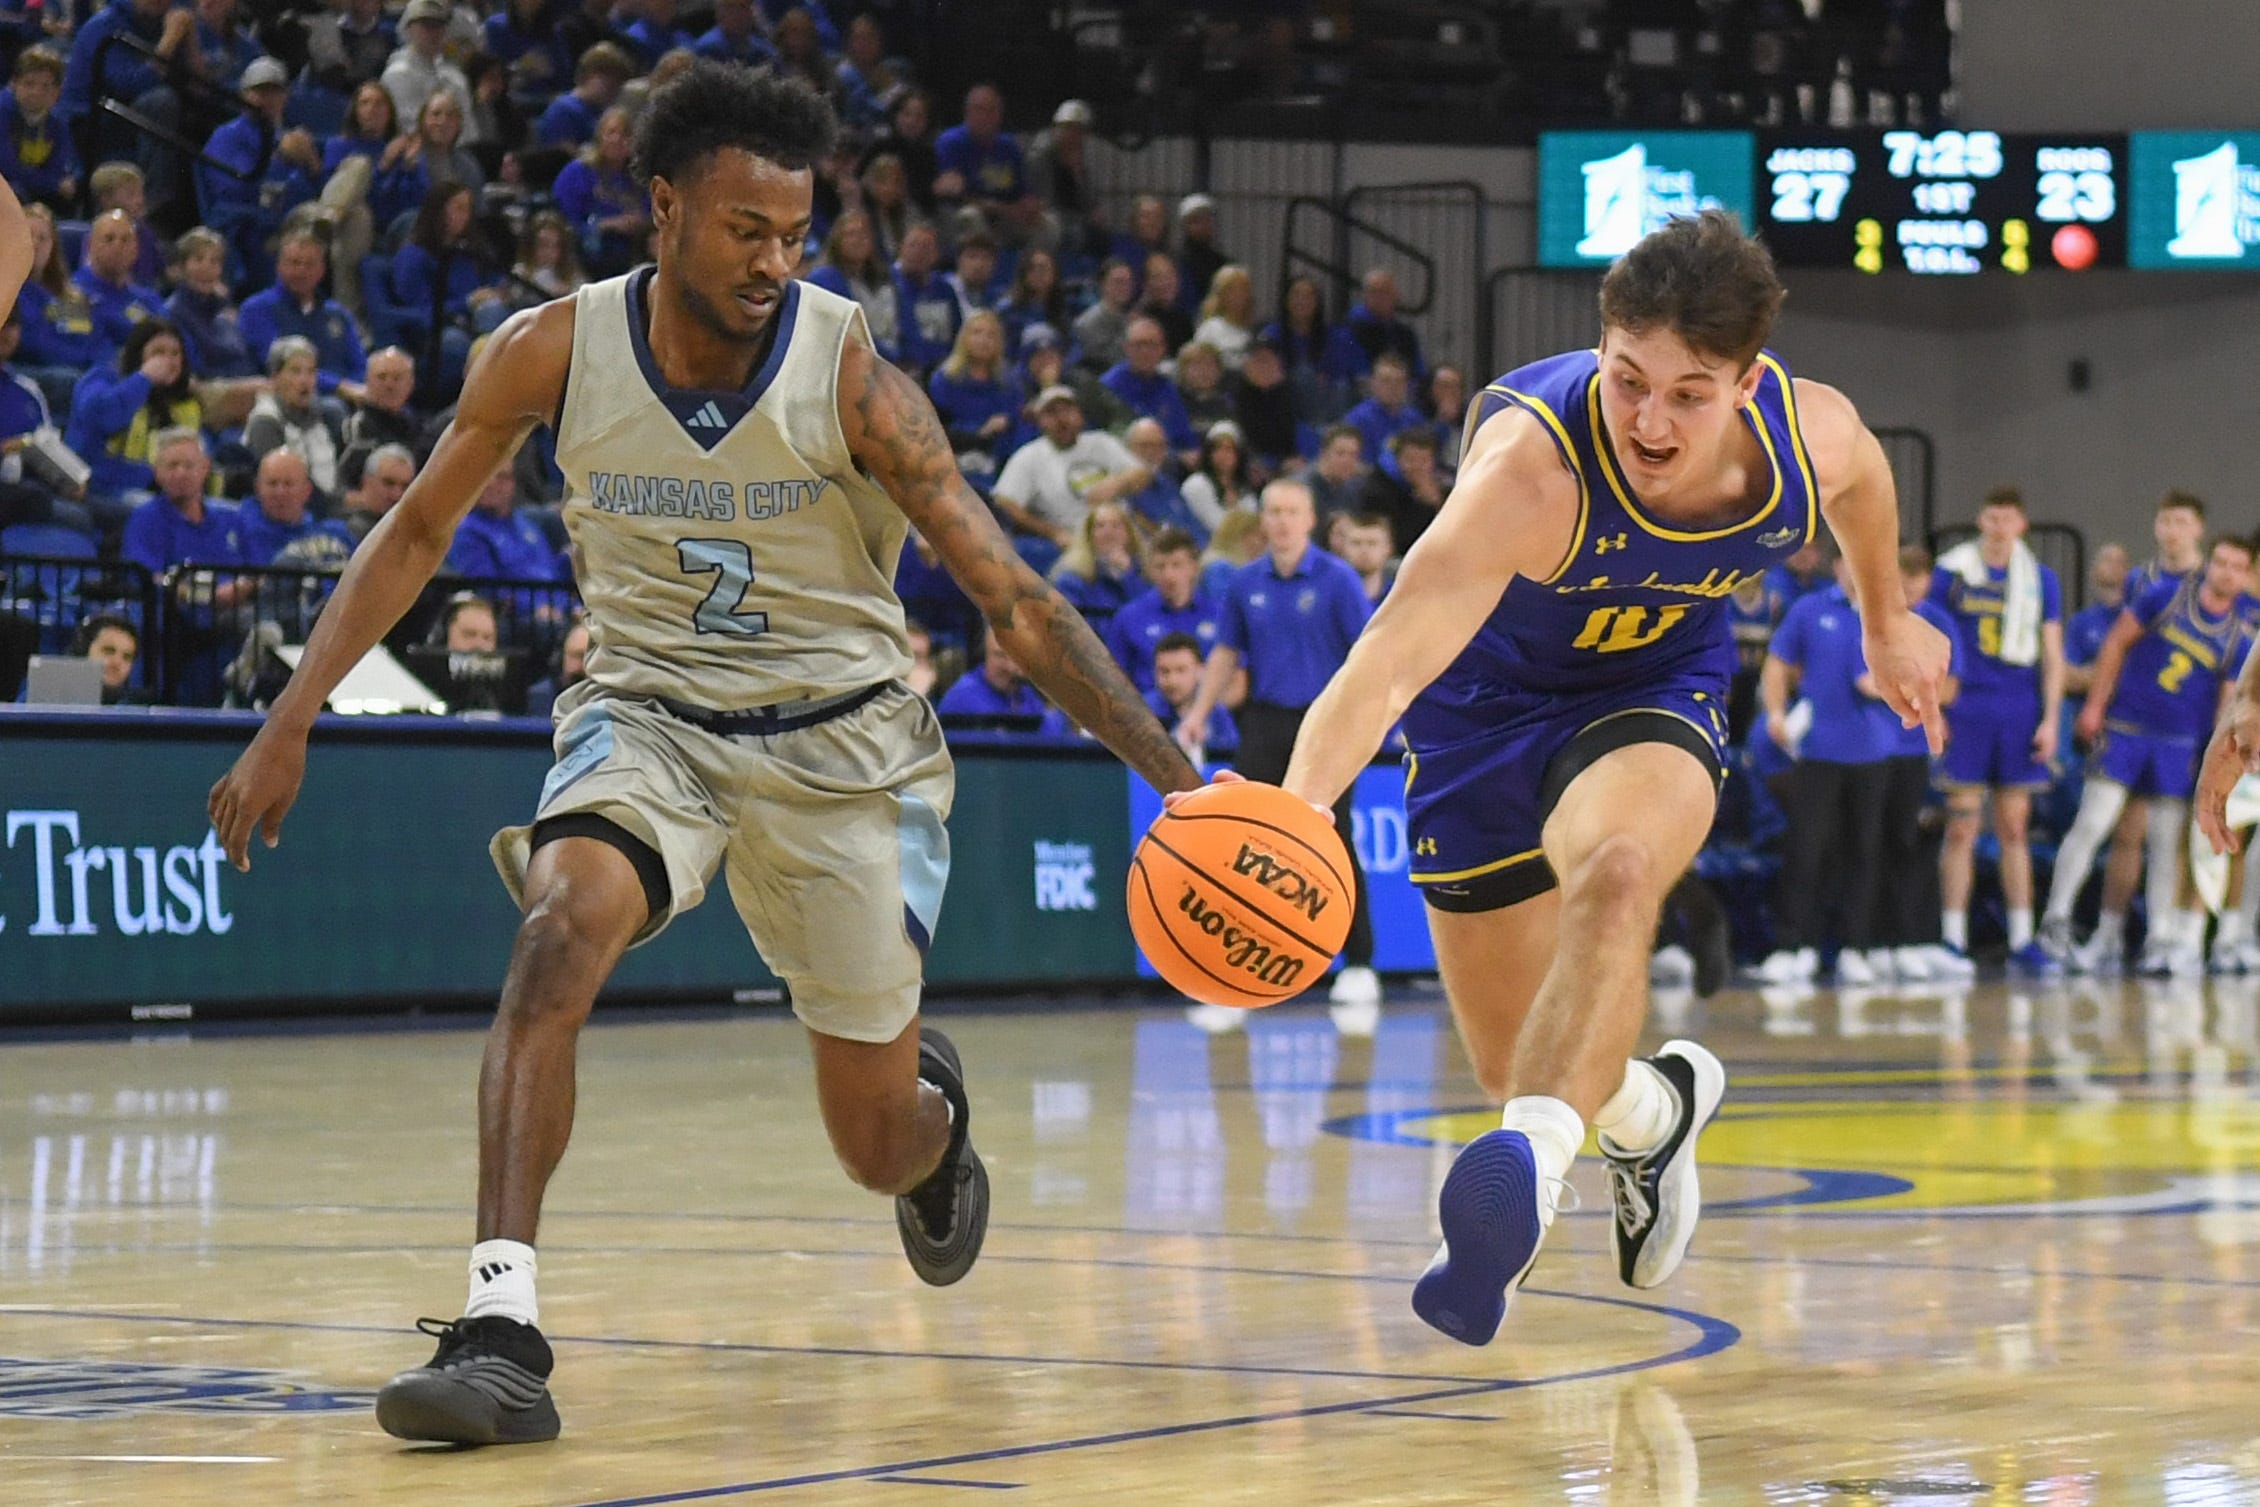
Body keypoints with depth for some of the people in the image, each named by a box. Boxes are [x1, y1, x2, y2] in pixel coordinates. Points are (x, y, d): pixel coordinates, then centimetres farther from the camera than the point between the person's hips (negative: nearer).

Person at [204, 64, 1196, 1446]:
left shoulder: (850, 381, -20)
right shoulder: (553, 352, -13)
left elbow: (1018, 603, -18)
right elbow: (419, 533, 3)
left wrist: (1179, 783, -26)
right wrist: (292, 722, -3)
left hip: (842, 738, -1)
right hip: (651, 711, 1)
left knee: (881, 1147, 5)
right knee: (563, 931, -33)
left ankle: (935, 1105, 46)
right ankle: (500, 1329, -36)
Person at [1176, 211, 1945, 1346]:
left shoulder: (1813, 433, -23)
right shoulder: (1532, 469, -39)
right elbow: (1388, 659, -48)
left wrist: (1888, 623, 22)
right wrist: (1295, 810, -65)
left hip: (1654, 690, 1)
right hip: (1489, 693, -1)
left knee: (1617, 871, -36)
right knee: (1517, 1062, 8)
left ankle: (1526, 1163, -50)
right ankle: (1652, 1111, 44)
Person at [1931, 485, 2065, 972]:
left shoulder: (2040, 580, 8)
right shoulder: (1951, 572, 1)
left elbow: (2052, 654, 10)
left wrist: (2050, 719, 2)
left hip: (2019, 715, 2)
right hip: (1965, 713, -2)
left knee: (2014, 829, 5)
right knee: (1962, 828, -2)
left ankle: (2021, 941, 8)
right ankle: (1953, 940, 1)